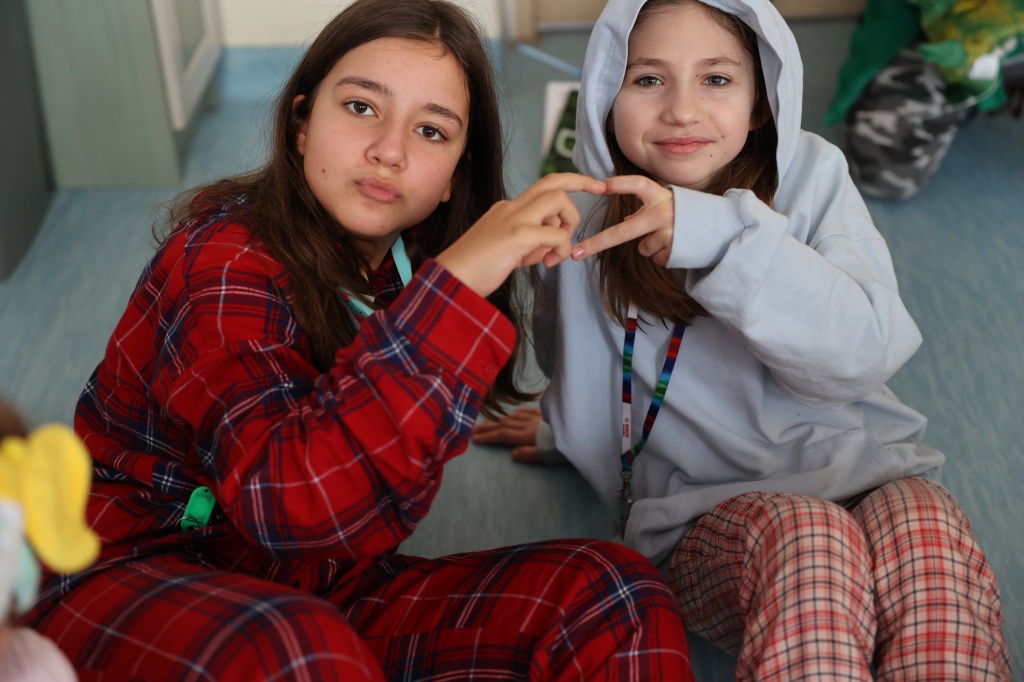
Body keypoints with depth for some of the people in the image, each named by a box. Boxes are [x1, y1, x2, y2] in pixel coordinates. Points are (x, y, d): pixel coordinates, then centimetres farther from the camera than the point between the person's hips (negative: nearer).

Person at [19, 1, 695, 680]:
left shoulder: (411, 264, 3)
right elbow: (294, 501, -35)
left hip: (317, 589, 6)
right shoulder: (226, 262, -18)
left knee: (613, 595, -13)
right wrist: (454, 287, -36)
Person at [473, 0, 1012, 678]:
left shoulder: (811, 173, 0)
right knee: (807, 538, -36)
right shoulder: (588, 228, 3)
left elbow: (866, 350, -17)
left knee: (922, 526, -35)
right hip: (700, 510, 0)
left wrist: (719, 233, -29)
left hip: (860, 469, 1)